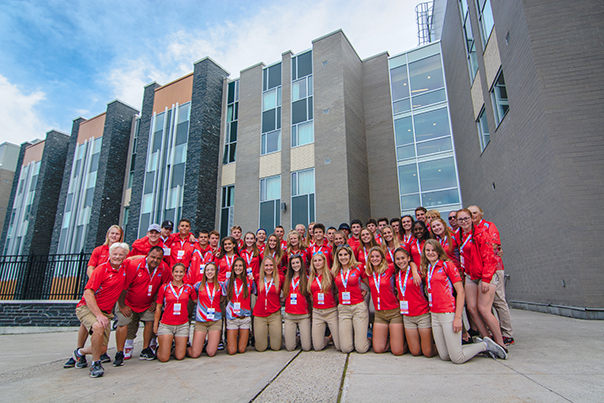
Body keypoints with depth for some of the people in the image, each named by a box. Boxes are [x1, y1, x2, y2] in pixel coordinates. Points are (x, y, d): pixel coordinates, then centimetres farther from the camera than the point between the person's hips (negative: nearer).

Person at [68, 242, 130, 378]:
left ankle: (80, 352, 37)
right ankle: (95, 364, -12)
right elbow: (88, 293, -19)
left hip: (106, 312, 5)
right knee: (98, 327, -36)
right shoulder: (102, 269, -14)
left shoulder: (125, 267, 1)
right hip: (87, 307, -5)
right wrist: (98, 315, -25)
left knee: (102, 349, 2)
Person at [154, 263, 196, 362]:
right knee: (164, 358, -4)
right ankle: (159, 348, 28)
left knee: (180, 356, 2)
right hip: (166, 325, -1)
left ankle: (176, 345, 33)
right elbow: (158, 307, 4)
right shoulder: (164, 287, -1)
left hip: (182, 325, 2)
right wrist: (155, 324, 4)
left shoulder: (189, 288, 3)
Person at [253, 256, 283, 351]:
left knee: (276, 347, 2)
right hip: (259, 315, 1)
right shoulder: (258, 278, 2)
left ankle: (274, 334, 31)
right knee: (260, 348, 3)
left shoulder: (280, 278, -2)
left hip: (275, 315, -1)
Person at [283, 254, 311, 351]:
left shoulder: (306, 279, 2)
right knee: (290, 347, -2)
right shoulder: (287, 278, 10)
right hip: (289, 315, 2)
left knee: (307, 347, -5)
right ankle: (295, 339, 29)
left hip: (303, 316, -2)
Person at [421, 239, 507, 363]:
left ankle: (485, 345, 17)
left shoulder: (447, 265, -5)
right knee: (444, 356, 7)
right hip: (434, 315, 6)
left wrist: (458, 318, -16)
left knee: (457, 358, -5)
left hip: (448, 314, -6)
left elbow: (460, 291, -10)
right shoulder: (426, 269, 13)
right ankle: (478, 345, 24)